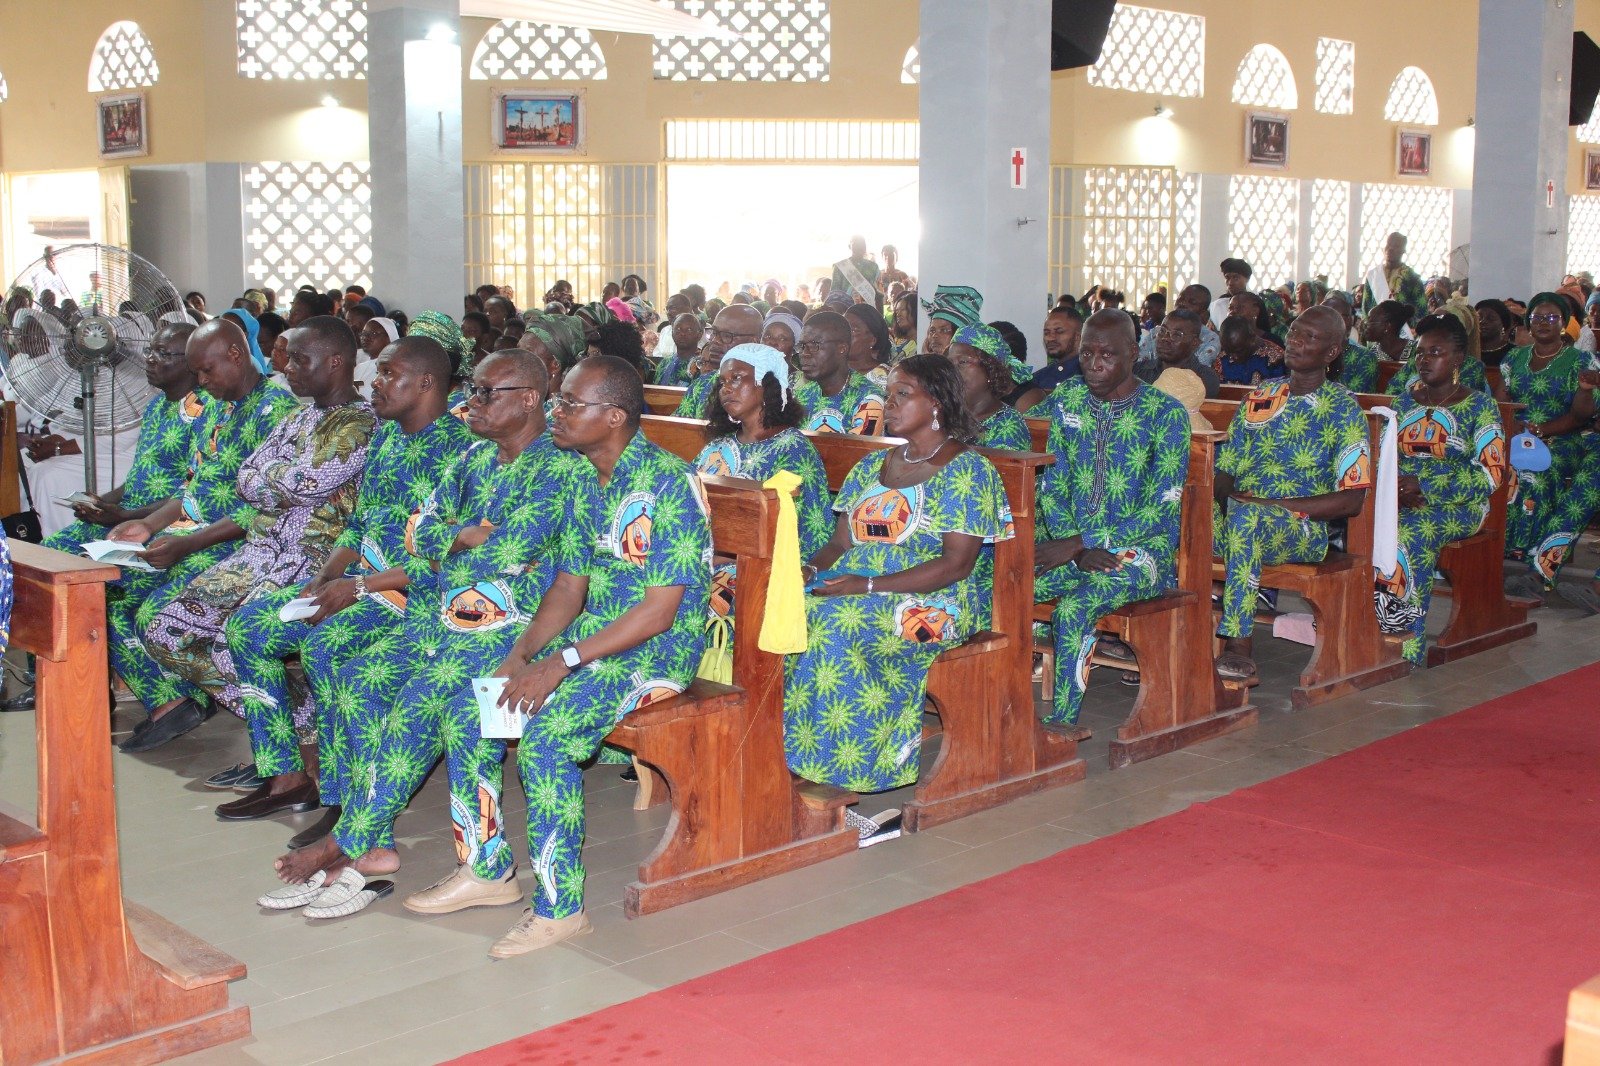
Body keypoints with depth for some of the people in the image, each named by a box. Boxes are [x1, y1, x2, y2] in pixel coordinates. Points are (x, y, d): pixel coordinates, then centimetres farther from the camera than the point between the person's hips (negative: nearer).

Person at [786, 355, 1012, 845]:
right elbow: (841, 541, 17)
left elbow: (956, 564, -11)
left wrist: (869, 586, -20)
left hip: (931, 604, -6)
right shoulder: (872, 467, 21)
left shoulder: (967, 470, -1)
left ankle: (832, 784, -28)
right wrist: (811, 569, -7)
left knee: (834, 625, -33)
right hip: (853, 591, 6)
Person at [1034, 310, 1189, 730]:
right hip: (1074, 547, 5)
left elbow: (1161, 511, -14)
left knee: (1075, 606, -34)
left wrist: (1077, 545, -20)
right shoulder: (1066, 400, 6)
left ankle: (1062, 723, -22)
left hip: (1139, 550, -5)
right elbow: (1050, 487, 6)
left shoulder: (1165, 413, -8)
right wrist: (1079, 552, -13)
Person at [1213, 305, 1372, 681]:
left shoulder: (1343, 408, 3)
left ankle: (1238, 647, -36)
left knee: (1245, 517, -38)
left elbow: (1351, 500, -6)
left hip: (1302, 528, -5)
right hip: (1240, 516, 5)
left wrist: (1270, 504, -14)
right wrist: (1226, 495, -7)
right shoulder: (1261, 396, 19)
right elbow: (1224, 470, 18)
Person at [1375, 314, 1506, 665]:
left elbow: (1491, 474, -6)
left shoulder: (1479, 406, 2)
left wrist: (1423, 485, -16)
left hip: (1458, 504, -4)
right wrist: (1394, 485, -10)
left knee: (1410, 532, -36)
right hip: (1402, 500, 4)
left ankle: (1403, 640, -30)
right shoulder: (1405, 402, 17)